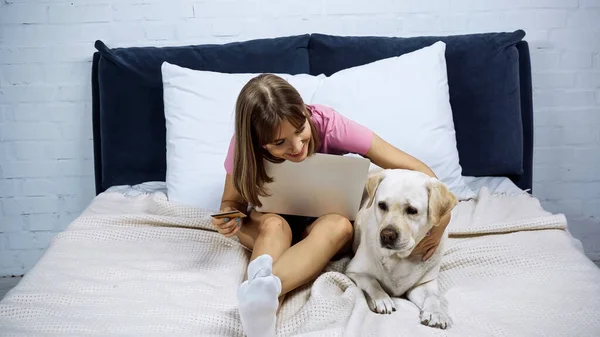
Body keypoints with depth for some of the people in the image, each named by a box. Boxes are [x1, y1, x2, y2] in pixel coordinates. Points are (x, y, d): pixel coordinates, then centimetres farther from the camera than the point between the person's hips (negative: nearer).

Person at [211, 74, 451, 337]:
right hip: (267, 225, 1)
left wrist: (438, 218, -43)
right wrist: (228, 216, -31)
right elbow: (232, 200, -8)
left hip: (322, 221, 0)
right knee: (274, 226, -35)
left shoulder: (328, 124, -28)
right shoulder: (243, 144, -24)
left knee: (339, 225, -36)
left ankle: (262, 286, -58)